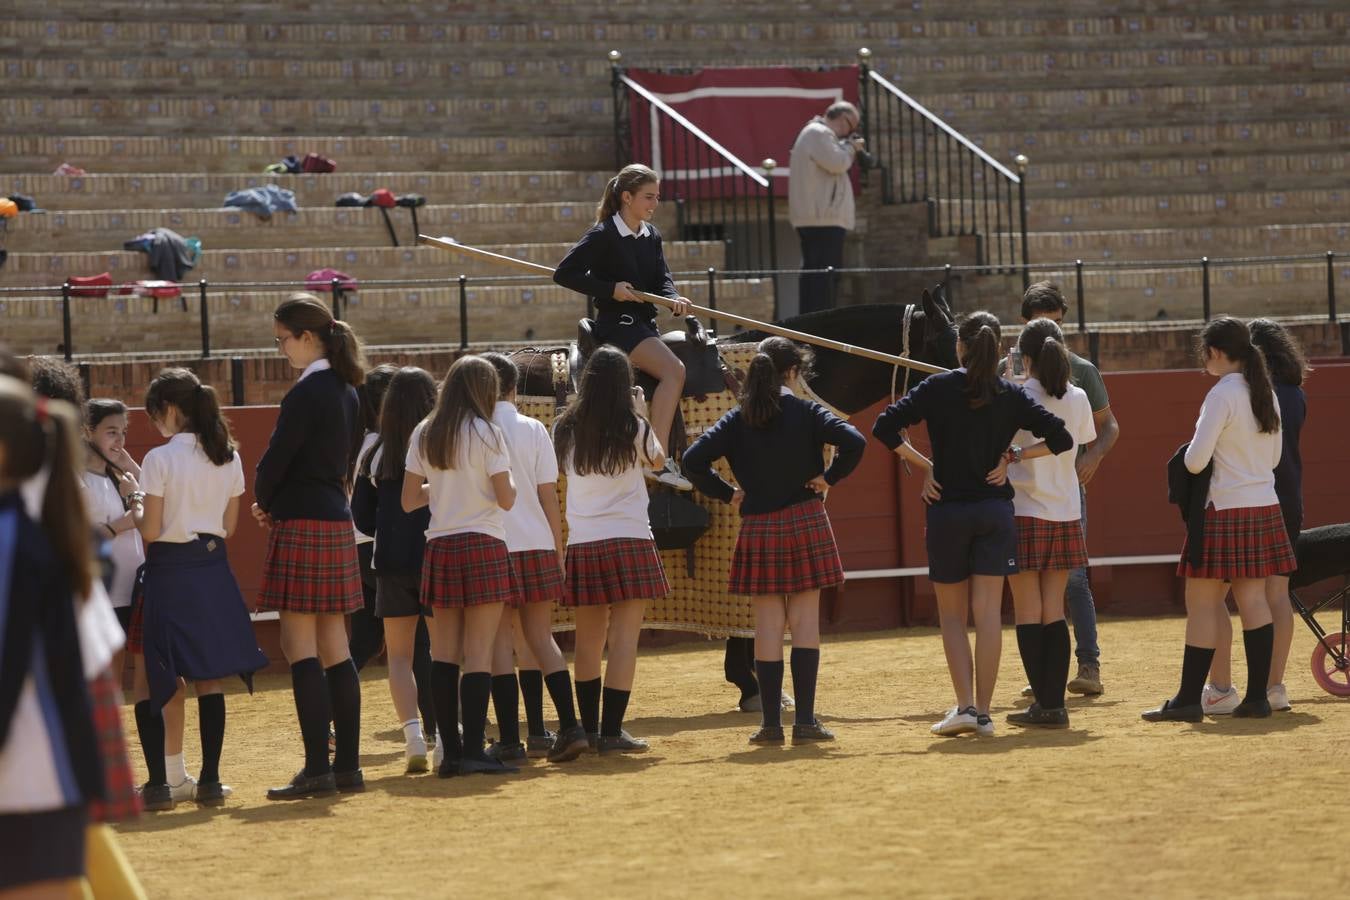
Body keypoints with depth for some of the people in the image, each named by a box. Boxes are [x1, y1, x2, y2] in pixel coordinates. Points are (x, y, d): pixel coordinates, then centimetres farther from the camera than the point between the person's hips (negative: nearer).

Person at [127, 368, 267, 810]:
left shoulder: (160, 460, -13)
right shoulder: (228, 458, 4)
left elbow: (151, 531, -13)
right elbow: (229, 525, 9)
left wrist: (137, 507, 6)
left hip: (169, 572, -5)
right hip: (213, 569, 5)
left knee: (152, 682, 2)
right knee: (210, 679, 9)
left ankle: (157, 783, -3)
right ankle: (210, 779, 8)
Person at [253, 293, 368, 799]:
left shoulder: (305, 394, -15)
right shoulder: (346, 393, 13)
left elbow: (274, 461, -15)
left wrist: (263, 504, 5)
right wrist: (276, 505, 12)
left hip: (302, 525, -9)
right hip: (338, 521, 9)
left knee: (299, 644, -7)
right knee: (333, 647, 11)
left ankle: (317, 768, -10)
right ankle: (346, 765, 11)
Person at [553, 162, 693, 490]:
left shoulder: (651, 235, 14)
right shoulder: (603, 236, -9)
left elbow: (661, 279, 9)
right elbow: (564, 273, -12)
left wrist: (674, 299, -14)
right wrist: (610, 289, -16)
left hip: (645, 323, 9)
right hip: (616, 325, -9)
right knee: (673, 370, -26)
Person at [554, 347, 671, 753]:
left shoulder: (566, 429, 3)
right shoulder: (633, 428, -5)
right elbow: (657, 458, 13)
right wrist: (642, 413, 20)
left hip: (582, 543, 4)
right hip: (628, 540, -4)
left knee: (589, 641, 12)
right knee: (624, 639, -4)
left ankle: (588, 730, 16)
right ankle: (612, 731, -10)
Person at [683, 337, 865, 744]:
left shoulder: (737, 420, 2)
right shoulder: (806, 413, -4)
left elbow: (693, 460, -5)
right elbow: (854, 442, -17)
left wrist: (727, 494, 5)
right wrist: (829, 478, -5)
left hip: (758, 528, 2)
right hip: (805, 523, -2)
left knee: (768, 623, 5)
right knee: (805, 621, 1)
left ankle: (771, 722, 4)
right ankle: (805, 720, -2)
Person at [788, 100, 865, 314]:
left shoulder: (813, 132, 24)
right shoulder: (819, 133, -10)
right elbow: (836, 163, -19)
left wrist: (848, 148, 16)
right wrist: (851, 148, -2)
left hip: (810, 217, 11)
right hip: (824, 217, -11)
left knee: (813, 273, 11)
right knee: (825, 274, -13)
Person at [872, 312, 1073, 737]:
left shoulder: (938, 388, -4)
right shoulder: (1011, 396, 1)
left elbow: (885, 427, -11)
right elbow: (1060, 439, -1)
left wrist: (924, 464, -3)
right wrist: (1013, 455, 5)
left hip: (947, 511, -1)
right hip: (995, 511, 1)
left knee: (952, 614, 9)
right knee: (988, 613, 1)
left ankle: (965, 706, -3)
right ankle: (983, 712, 0)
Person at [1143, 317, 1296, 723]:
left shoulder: (1222, 394, -14)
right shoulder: (1265, 393, 9)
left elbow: (1196, 460, -17)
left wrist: (1189, 455, 5)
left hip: (1225, 510, -8)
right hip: (1265, 506, 8)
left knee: (1202, 604, -2)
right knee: (1253, 599, 8)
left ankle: (1188, 700, -1)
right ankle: (1257, 696, 6)